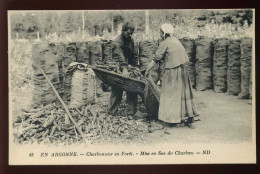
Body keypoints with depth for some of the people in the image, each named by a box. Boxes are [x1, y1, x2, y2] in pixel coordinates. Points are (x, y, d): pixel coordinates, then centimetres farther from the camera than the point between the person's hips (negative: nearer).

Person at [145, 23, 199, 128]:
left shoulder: (165, 43, -11)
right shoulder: (175, 40, 12)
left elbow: (156, 59, -9)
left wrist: (147, 70, -2)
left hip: (171, 72, -7)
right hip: (181, 70, 7)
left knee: (170, 95, 3)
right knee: (183, 94, 10)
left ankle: (171, 119, 7)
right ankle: (189, 119, 14)